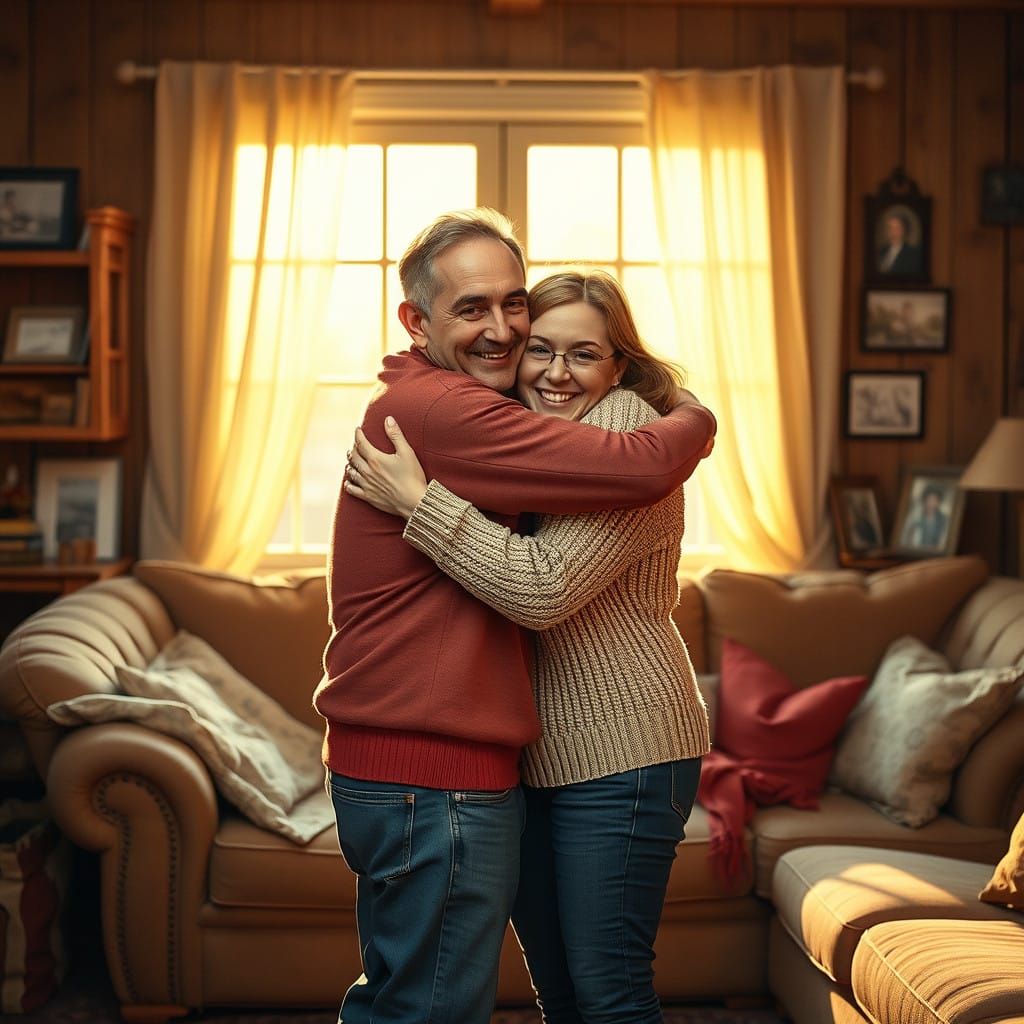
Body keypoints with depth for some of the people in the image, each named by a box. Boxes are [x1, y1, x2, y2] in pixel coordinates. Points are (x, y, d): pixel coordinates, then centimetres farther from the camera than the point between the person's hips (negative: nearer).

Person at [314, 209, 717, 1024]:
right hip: (438, 776, -11)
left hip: (387, 765, 11)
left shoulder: (414, 401, 15)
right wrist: (695, 420, -1)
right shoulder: (441, 409, -18)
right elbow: (641, 468, -24)